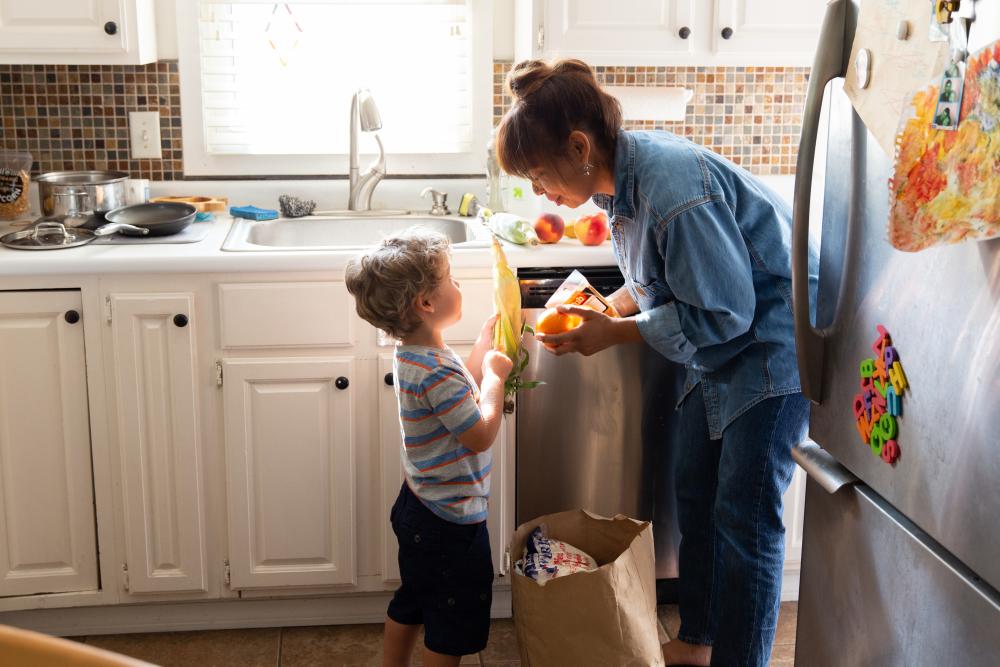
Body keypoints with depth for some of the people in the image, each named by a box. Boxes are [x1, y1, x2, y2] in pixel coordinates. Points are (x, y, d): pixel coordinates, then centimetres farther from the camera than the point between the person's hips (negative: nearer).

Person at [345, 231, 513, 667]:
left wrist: (483, 345, 10)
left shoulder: (411, 355, 1)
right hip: (451, 523, -10)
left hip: (419, 508, 10)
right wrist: (495, 375, -14)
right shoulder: (437, 372, -30)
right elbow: (481, 434, -24)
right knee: (451, 628, 8)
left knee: (410, 605, 24)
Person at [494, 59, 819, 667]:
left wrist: (616, 333, -20)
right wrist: (609, 309, -4)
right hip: (722, 345, 10)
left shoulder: (673, 188, -32)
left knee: (745, 519, -2)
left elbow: (721, 313, -26)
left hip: (774, 340, -10)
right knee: (696, 492, 16)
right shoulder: (623, 172, -3)